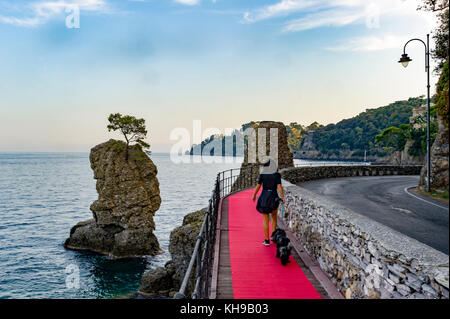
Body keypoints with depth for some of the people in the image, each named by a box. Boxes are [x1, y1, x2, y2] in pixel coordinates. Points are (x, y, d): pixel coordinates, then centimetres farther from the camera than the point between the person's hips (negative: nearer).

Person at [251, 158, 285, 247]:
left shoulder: (262, 174, -1)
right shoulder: (277, 174, -5)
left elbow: (258, 187, -1)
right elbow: (279, 187, -12)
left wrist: (254, 195, 14)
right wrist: (283, 197, -2)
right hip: (274, 198, 0)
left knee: (265, 220, 7)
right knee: (274, 217, 24)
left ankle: (267, 240, 6)